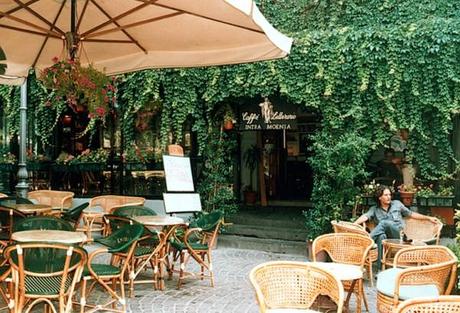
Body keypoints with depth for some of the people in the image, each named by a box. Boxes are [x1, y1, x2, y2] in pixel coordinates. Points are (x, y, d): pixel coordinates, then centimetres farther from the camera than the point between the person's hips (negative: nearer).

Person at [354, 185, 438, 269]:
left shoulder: (397, 204, 18)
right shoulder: (374, 209, 13)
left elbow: (411, 214, 24)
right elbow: (365, 216, -4)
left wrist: (428, 218, 20)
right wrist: (354, 224, -24)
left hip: (398, 233, 0)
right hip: (386, 236, 0)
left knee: (384, 222, -31)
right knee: (381, 236, -39)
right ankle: (381, 268, -41)